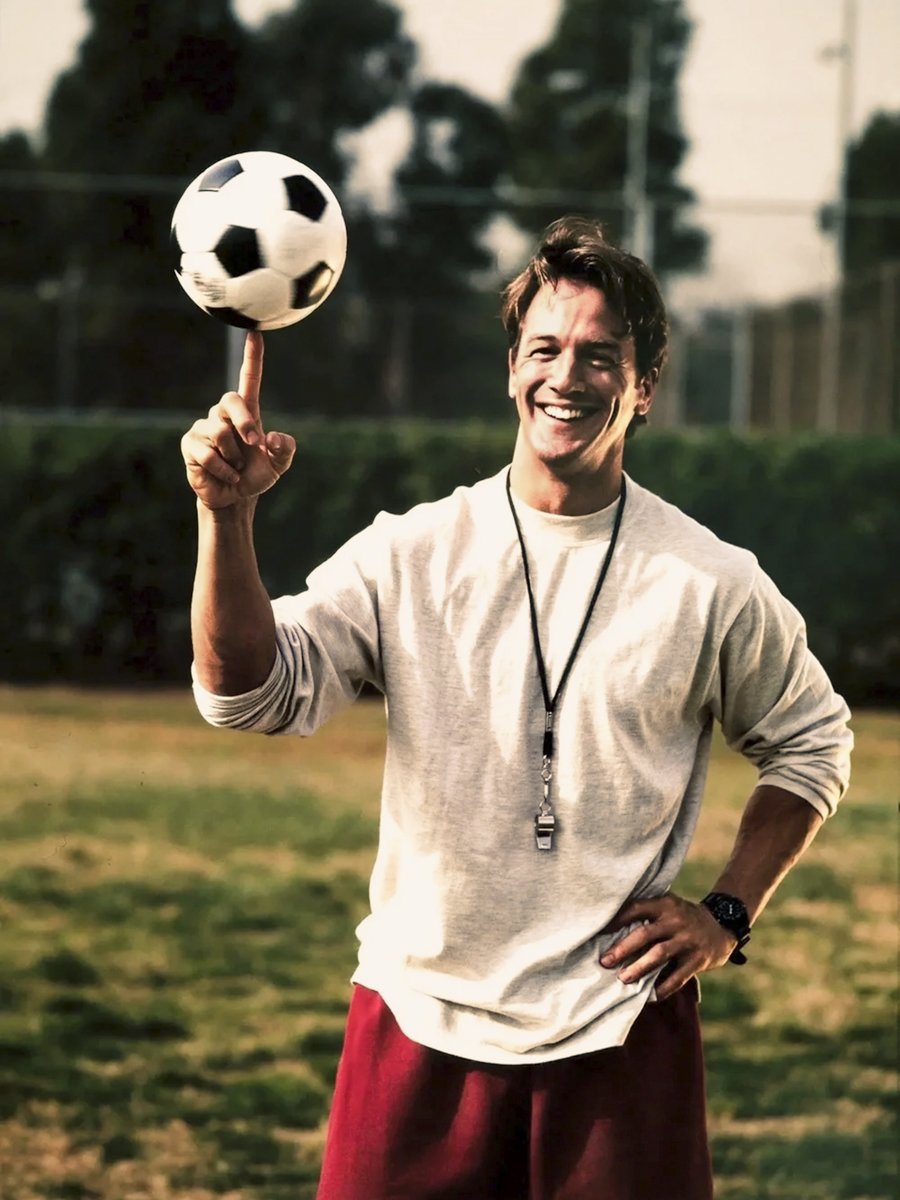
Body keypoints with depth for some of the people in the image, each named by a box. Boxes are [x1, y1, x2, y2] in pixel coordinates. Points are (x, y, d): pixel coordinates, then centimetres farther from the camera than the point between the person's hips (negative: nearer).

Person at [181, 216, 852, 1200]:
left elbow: (811, 744, 14)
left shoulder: (711, 584, 0)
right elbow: (254, 693, -11)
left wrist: (729, 911, 4)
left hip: (620, 1033, 0)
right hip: (419, 1012, 1)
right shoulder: (409, 554, 0)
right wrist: (226, 517, -25)